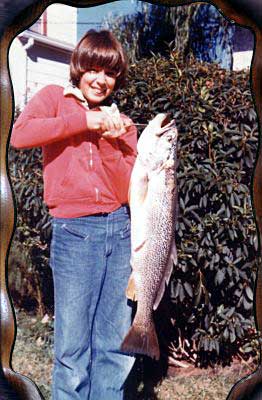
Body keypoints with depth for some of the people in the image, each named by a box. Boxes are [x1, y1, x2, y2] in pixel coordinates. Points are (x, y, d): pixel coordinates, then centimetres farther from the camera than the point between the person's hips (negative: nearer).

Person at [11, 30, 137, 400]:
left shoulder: (121, 124, 15)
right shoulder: (56, 98, 8)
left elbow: (129, 190, 4)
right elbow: (20, 135, -14)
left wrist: (110, 140, -8)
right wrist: (85, 122, -12)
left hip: (121, 230, 4)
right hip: (74, 231, -3)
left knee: (117, 344, 7)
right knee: (73, 346, 0)